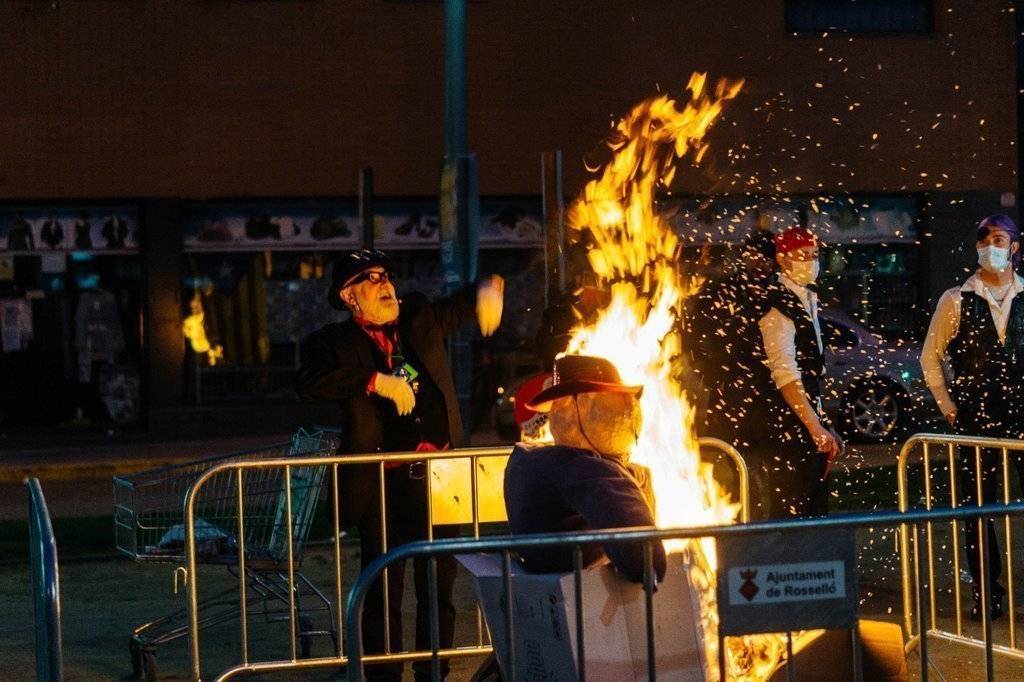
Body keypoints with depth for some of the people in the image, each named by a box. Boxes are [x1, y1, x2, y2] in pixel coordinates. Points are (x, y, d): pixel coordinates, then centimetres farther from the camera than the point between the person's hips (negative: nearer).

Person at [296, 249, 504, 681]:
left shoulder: (421, 320, 13)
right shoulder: (334, 342, 1)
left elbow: (465, 305, 24)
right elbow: (309, 382, -17)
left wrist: (488, 290, 0)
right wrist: (376, 381, -21)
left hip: (439, 478, 4)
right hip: (384, 486, -4)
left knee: (439, 587, 10)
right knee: (384, 594, 1)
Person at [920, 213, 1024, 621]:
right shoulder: (956, 301, 3)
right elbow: (930, 356, 10)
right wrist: (947, 406, 5)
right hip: (975, 418, 0)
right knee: (977, 505, 5)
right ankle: (986, 592, 14)